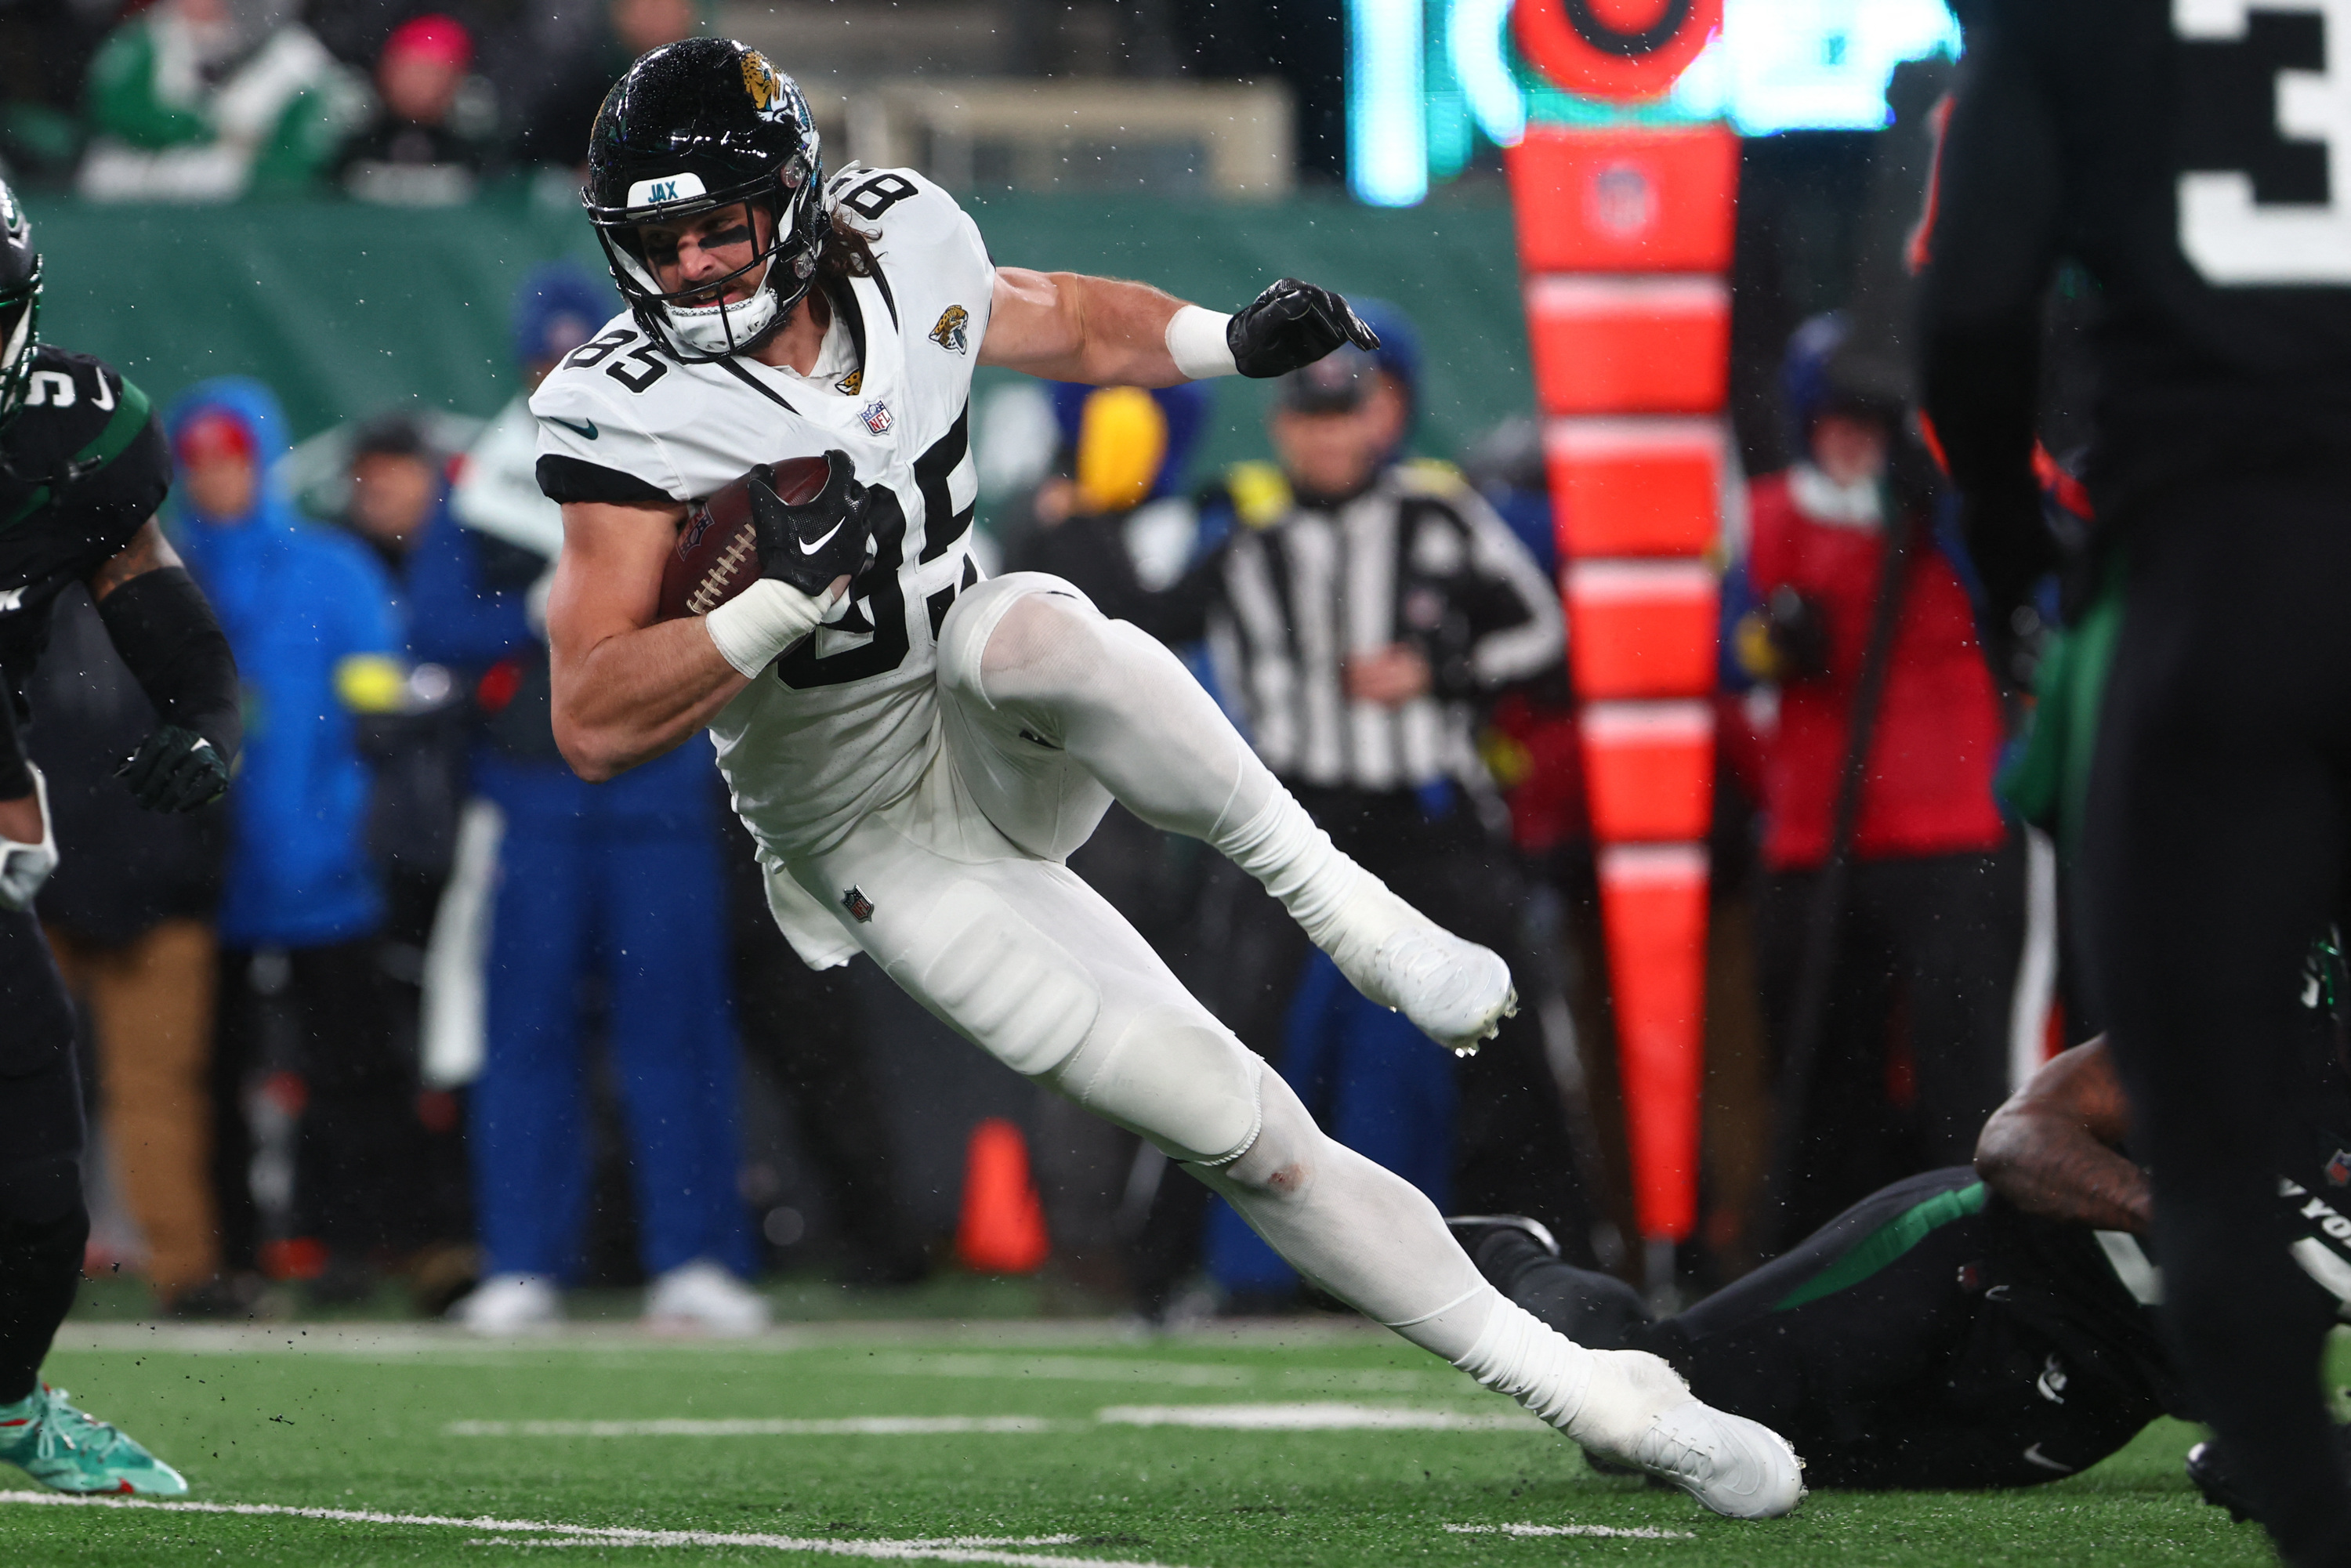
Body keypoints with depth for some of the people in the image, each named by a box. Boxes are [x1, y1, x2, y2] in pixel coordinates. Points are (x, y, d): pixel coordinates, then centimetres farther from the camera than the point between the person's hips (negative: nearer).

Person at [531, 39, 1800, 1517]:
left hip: (1004, 745, 3)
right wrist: (781, 599, -35)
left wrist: (1234, 341, -2)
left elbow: (1058, 322, 16)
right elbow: (594, 725, -22)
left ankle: (1346, 905, -21)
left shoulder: (896, 245, -7)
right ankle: (1592, 1393, -6)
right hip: (883, 839, -3)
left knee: (1023, 628, -36)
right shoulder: (632, 415, -19)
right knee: (1233, 1126, -14)